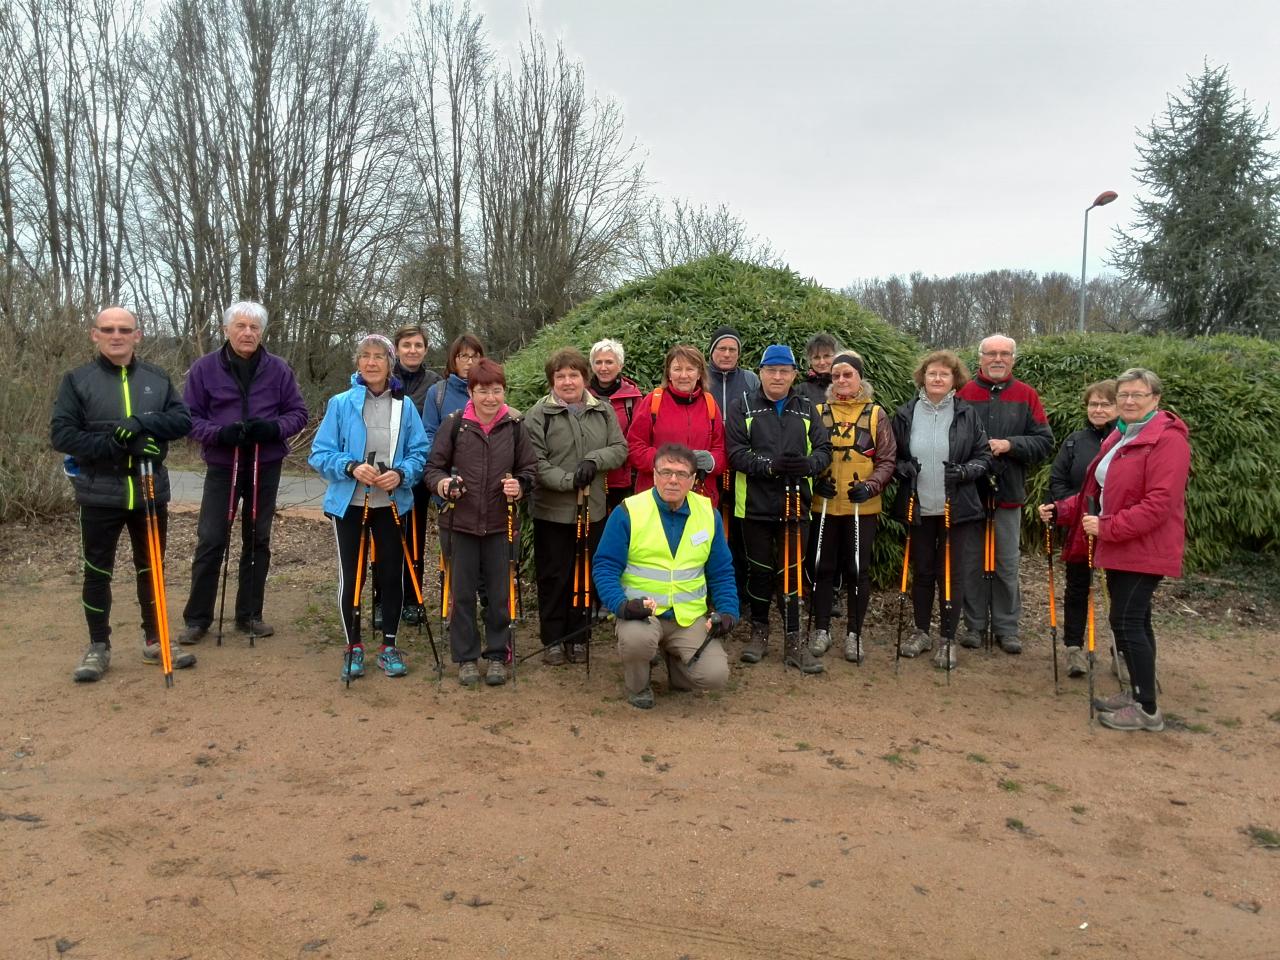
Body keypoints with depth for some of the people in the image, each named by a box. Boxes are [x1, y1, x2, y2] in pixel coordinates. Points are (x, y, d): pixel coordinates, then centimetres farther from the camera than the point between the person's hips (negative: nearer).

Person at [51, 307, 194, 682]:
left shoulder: (157, 378, 6)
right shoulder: (77, 380, -2)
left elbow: (183, 419, -2)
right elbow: (61, 434, -8)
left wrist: (143, 422, -20)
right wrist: (114, 445, -20)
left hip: (151, 492, 3)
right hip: (99, 495, -2)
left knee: (151, 569, 12)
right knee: (97, 571, 7)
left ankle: (154, 641, 24)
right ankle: (98, 647, 20)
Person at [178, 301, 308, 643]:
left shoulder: (278, 369, -2)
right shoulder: (204, 368, -5)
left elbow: (298, 412, 1)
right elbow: (189, 416, -2)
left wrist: (273, 427, -19)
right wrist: (218, 433, -21)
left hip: (266, 468, 2)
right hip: (222, 467, -2)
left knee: (257, 541, 9)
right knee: (211, 541, -4)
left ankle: (249, 615, 20)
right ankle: (197, 619, 8)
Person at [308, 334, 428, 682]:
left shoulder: (405, 406, -1)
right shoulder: (340, 404, -5)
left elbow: (420, 453, -1)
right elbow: (320, 453, -5)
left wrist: (400, 473, -20)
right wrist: (351, 467, -21)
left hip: (392, 504, 1)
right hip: (349, 503, -1)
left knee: (390, 574, 7)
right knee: (351, 576, 5)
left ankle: (389, 646, 21)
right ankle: (354, 647, 21)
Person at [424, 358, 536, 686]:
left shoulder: (514, 426, 0)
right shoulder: (454, 424, -4)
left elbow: (529, 468, 7)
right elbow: (433, 466, 2)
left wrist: (520, 486, -13)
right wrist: (442, 484, -19)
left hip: (500, 524, 1)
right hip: (460, 522, -1)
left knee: (499, 593, 8)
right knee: (462, 592, 8)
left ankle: (497, 655, 23)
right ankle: (466, 657, 22)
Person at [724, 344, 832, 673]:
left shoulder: (807, 410, 10)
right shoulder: (742, 408, 2)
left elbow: (824, 450, 3)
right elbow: (736, 453, -10)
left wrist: (807, 464, -20)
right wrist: (770, 465, -24)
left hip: (795, 505, 2)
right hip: (755, 506, -1)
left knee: (792, 572, 5)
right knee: (760, 571, 9)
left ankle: (793, 640, 12)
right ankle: (759, 631, 25)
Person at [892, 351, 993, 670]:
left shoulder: (967, 414, -1)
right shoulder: (906, 414, 2)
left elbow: (985, 455, 3)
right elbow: (892, 455, 10)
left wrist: (967, 470, -16)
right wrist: (902, 467, -10)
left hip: (956, 509, -1)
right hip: (918, 508, 2)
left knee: (951, 573, 5)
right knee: (921, 572, 13)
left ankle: (947, 640, 17)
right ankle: (921, 631, 28)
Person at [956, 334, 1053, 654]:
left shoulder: (1026, 396, 3)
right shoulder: (964, 393, -1)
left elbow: (1045, 442, 0)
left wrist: (1011, 444, -14)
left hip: (1008, 493, 1)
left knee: (1007, 565, 9)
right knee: (972, 562, 9)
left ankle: (1007, 627, 20)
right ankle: (974, 625, 21)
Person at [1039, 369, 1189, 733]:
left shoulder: (1167, 440, -15)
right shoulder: (1119, 437, 15)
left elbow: (1160, 503, -24)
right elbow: (1100, 492, 20)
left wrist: (1108, 527, -25)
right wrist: (1061, 511, 8)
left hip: (1144, 549, -9)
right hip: (1119, 548, 9)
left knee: (1125, 621, -8)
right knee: (1135, 620, 16)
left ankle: (1148, 710, 2)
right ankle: (1139, 692, 28)